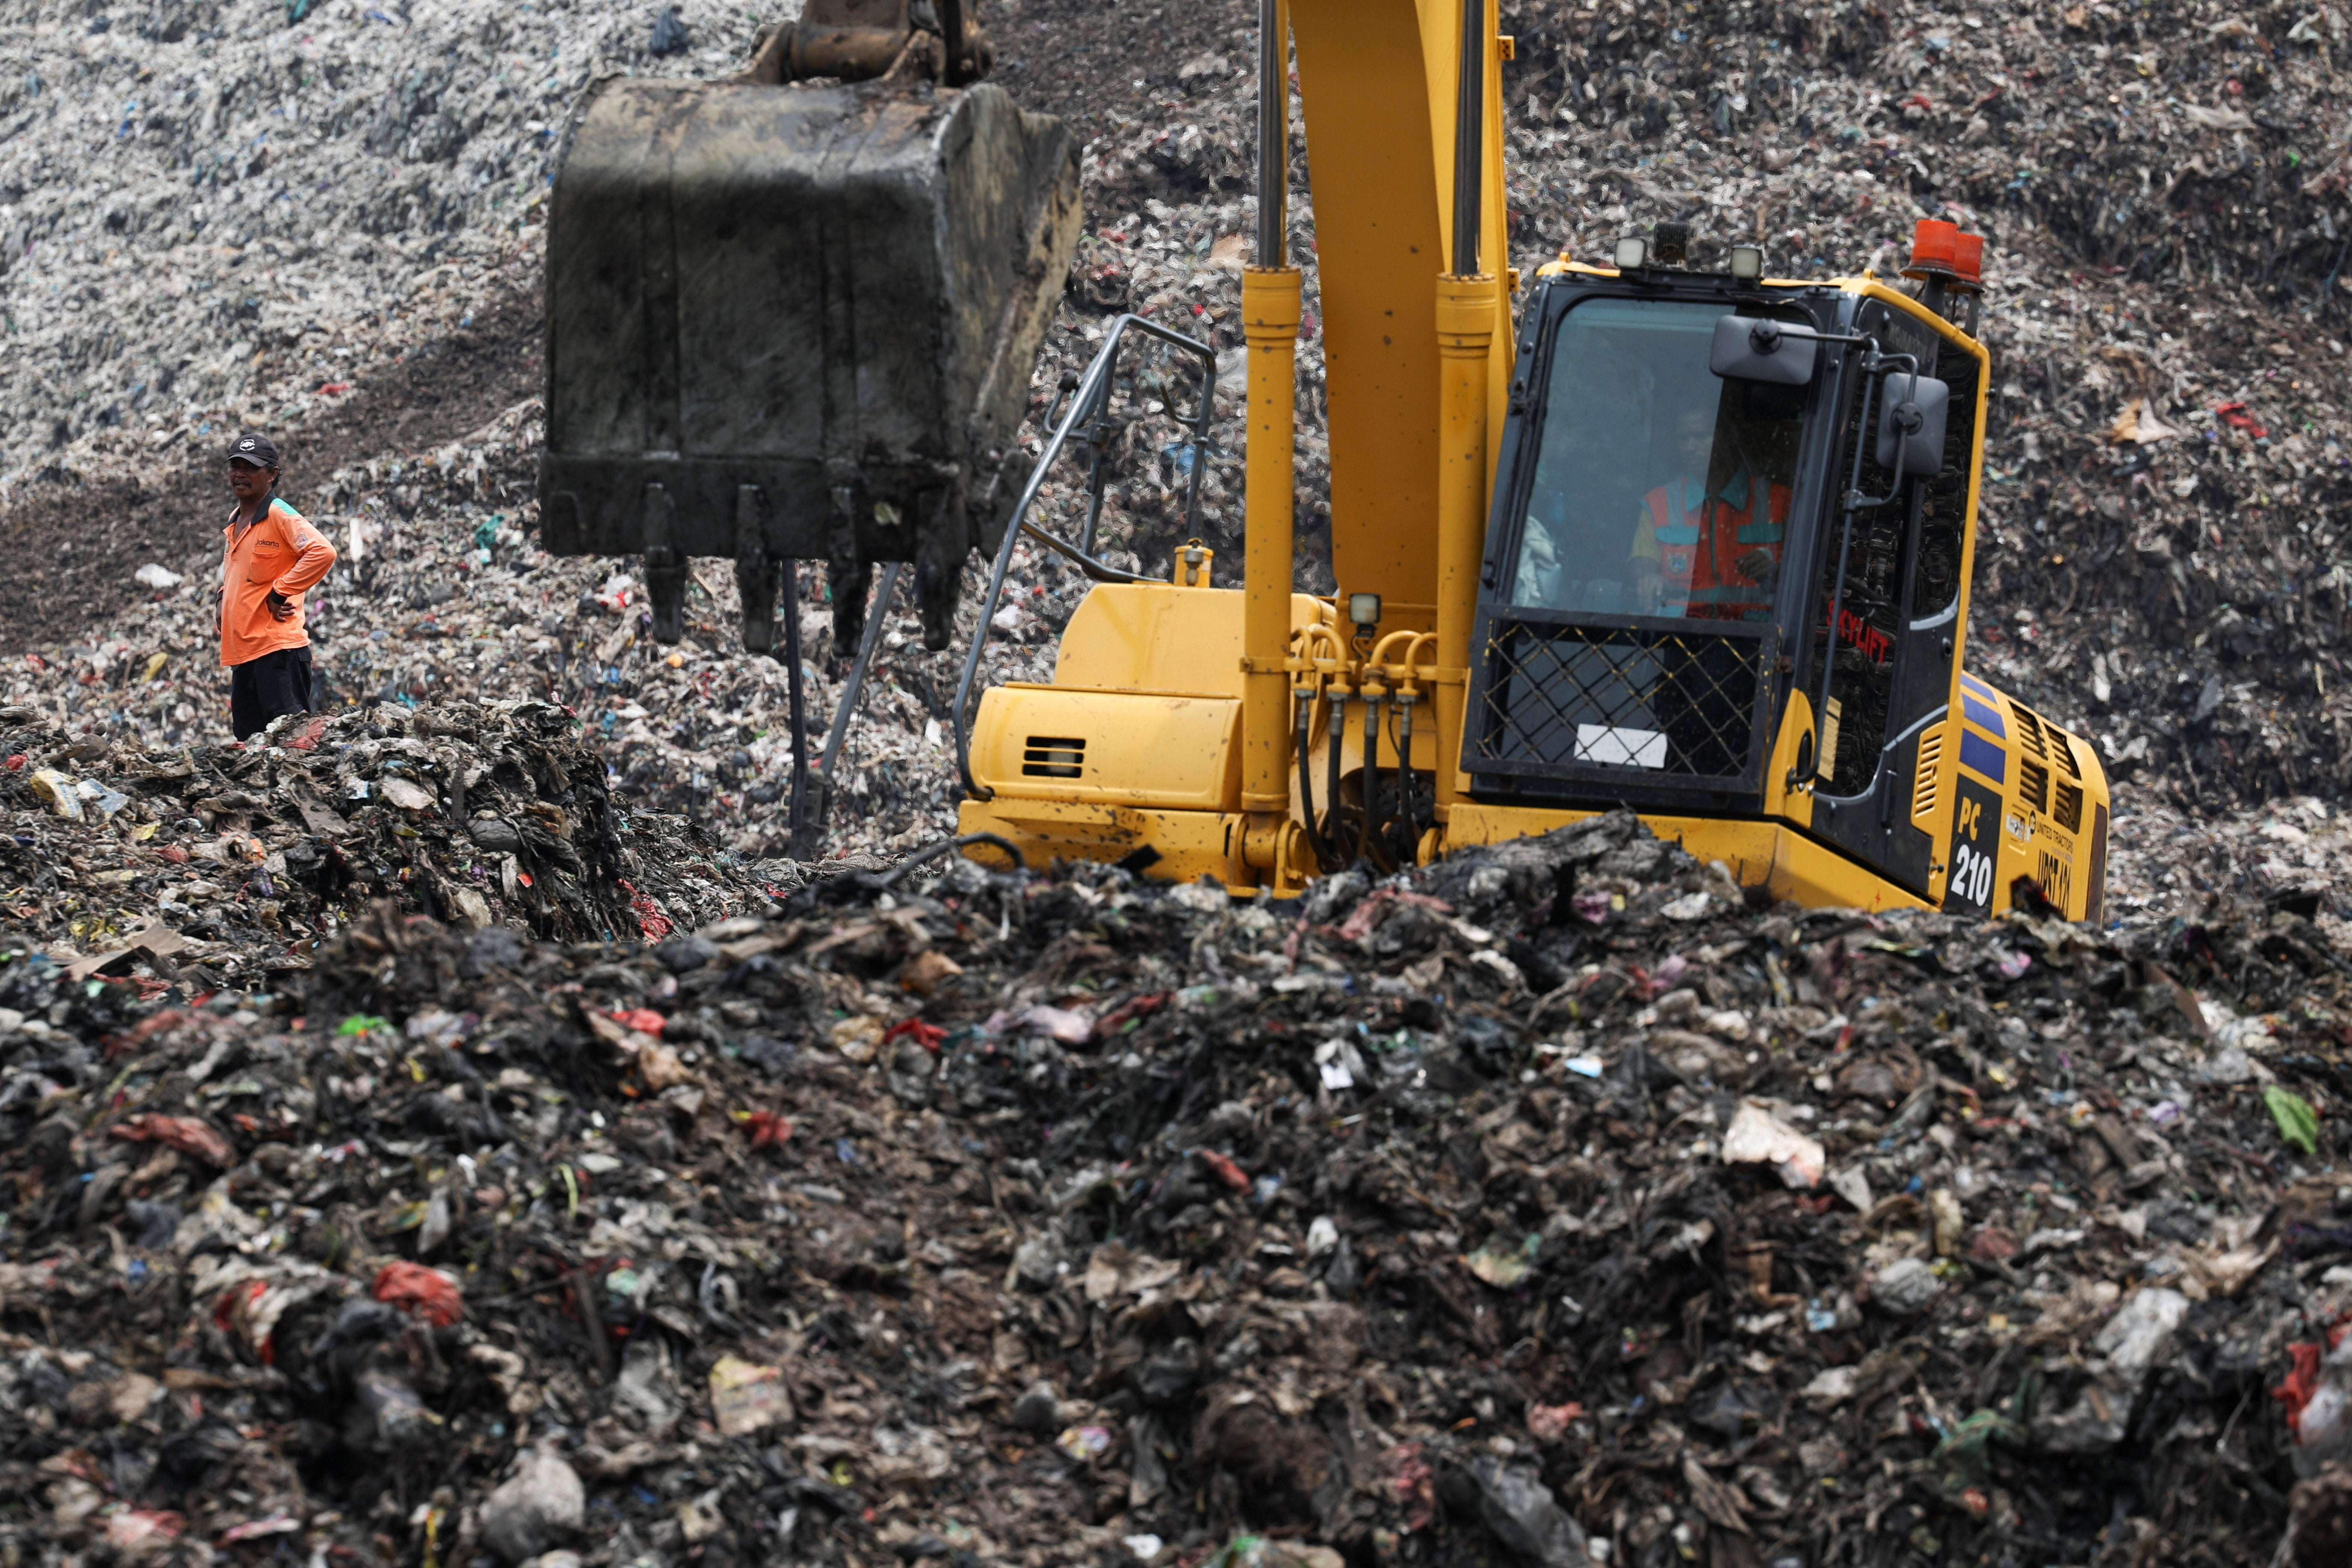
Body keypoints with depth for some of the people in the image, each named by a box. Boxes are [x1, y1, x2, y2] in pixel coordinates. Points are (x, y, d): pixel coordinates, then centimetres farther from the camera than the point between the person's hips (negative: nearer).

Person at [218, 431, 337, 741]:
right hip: (242, 651, 9)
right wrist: (225, 598, 17)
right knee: (249, 738, 9)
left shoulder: (280, 515, -9)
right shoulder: (234, 521, 19)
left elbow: (323, 553, -24)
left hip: (277, 648, -9)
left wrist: (280, 593, -19)